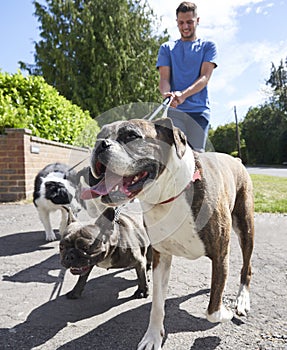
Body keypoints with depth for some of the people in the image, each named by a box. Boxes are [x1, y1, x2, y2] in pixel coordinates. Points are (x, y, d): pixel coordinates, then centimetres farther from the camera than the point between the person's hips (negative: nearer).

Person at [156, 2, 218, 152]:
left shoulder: (208, 46, 14)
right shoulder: (167, 48, 18)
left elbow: (205, 77, -1)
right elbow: (164, 78, 6)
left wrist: (183, 94, -20)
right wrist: (166, 94, -19)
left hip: (199, 110, 0)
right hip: (174, 110, 0)